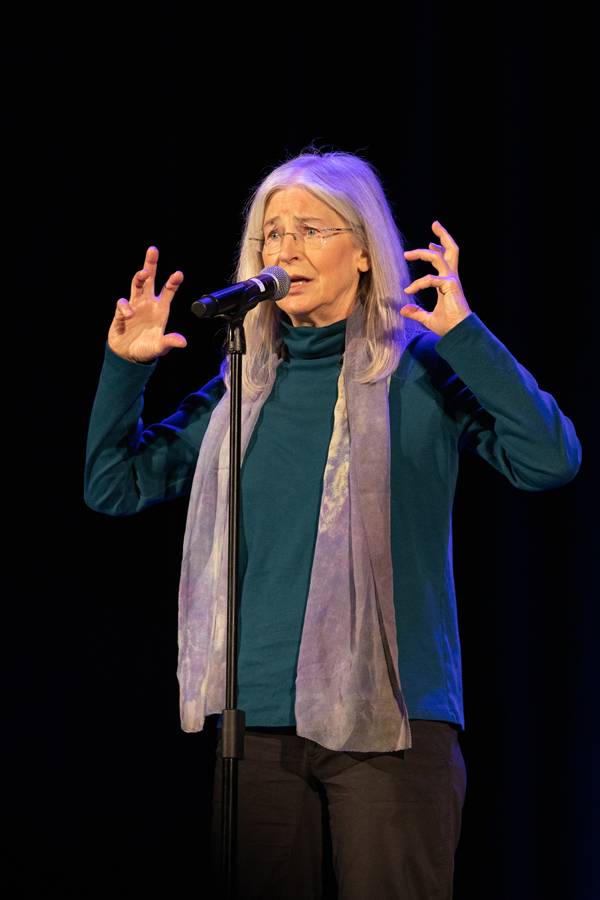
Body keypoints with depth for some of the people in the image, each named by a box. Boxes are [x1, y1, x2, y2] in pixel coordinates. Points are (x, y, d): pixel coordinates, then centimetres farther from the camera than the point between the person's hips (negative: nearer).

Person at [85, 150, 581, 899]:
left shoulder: (420, 368, -1)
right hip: (258, 722, 4)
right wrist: (124, 368, 2)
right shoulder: (247, 383, 12)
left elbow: (551, 462, -15)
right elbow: (115, 487, 15)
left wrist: (465, 334, -20)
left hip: (388, 722, -4)